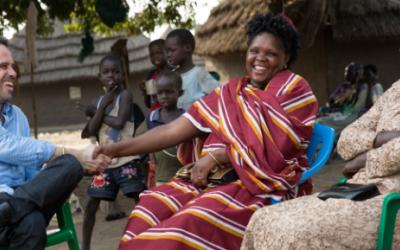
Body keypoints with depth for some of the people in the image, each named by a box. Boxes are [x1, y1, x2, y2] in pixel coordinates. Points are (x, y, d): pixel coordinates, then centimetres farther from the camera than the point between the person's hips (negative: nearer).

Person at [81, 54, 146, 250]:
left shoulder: (125, 95, -4)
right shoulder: (99, 100, 12)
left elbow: (119, 122, -19)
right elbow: (92, 130, 1)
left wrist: (96, 115, -3)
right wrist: (102, 106, -6)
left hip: (126, 160, -5)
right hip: (105, 161, 6)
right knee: (91, 204, 6)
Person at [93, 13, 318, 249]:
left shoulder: (294, 90, 2)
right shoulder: (229, 93, 15)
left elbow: (274, 150, -10)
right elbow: (175, 129, 7)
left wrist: (216, 156, -13)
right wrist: (118, 149, -1)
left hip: (268, 187, -5)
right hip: (218, 179, 6)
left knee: (193, 221, -30)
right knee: (152, 207, -18)